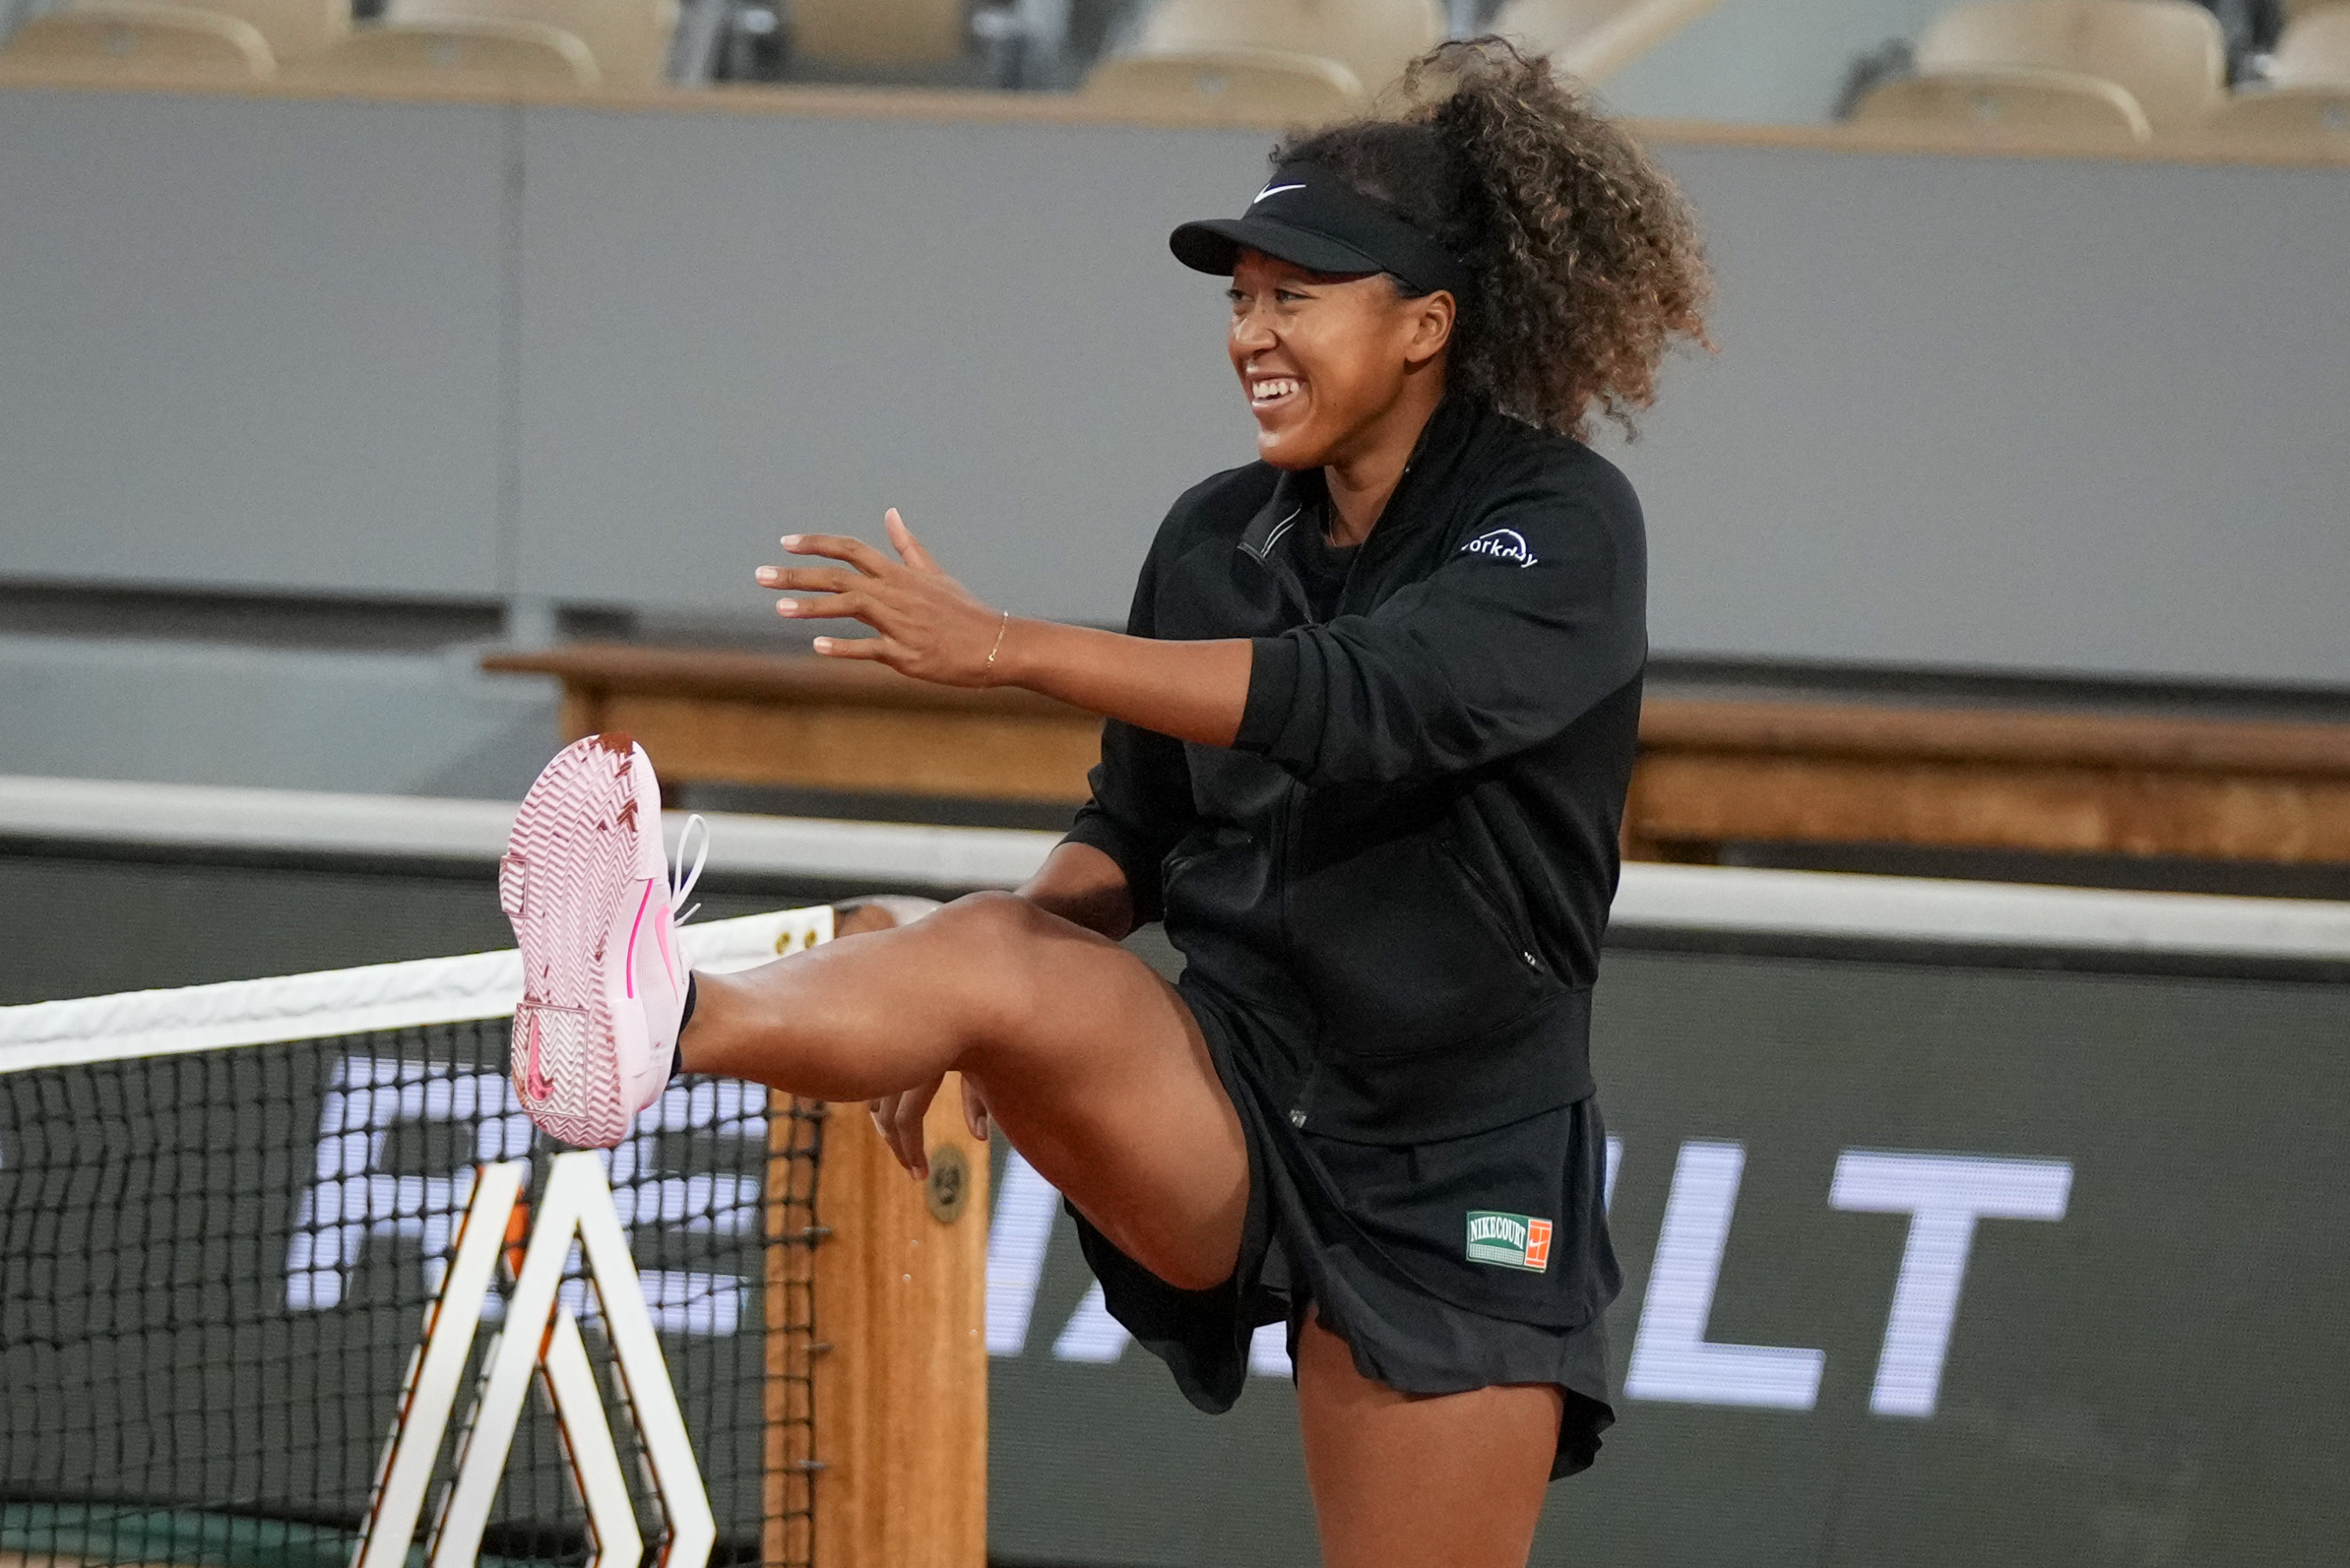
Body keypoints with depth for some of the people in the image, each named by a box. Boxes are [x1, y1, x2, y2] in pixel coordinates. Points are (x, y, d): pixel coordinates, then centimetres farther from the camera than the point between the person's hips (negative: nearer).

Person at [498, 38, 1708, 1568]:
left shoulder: (1561, 524, -10)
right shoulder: (1213, 537, 8)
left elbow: (1358, 703, -28)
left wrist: (1004, 646, -34)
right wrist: (979, 981, -3)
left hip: (1453, 1182, -3)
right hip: (1225, 1113, 3)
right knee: (1000, 950, -27)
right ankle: (651, 1023, -57)